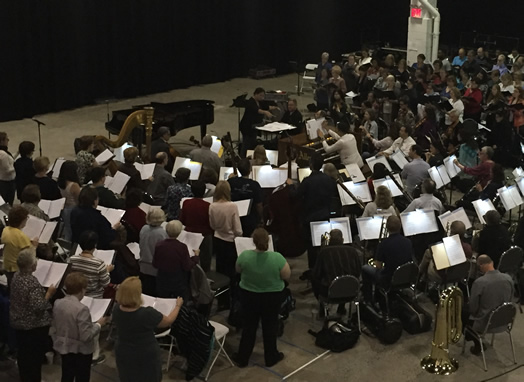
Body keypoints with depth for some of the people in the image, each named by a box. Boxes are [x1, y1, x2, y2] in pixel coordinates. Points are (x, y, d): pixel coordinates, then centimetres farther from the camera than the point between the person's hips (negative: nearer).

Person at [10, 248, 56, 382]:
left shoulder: (16, 276, -3)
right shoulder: (32, 282, -30)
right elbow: (38, 307, -31)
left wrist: (43, 291, 15)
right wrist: (49, 293, -21)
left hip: (18, 322, 8)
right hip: (34, 326, -8)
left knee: (23, 352, 22)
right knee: (35, 355, 8)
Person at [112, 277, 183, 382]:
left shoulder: (116, 309, -18)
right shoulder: (147, 314, -33)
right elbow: (168, 321, -14)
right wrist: (178, 305, 3)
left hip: (124, 355, 4)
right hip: (146, 357, -4)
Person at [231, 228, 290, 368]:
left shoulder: (244, 255, -19)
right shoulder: (277, 257, -24)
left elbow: (238, 270, -1)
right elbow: (287, 276, -12)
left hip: (249, 295, 1)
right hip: (272, 297, -1)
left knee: (249, 326, 16)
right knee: (270, 326, 16)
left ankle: (242, 358, 25)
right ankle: (271, 357, 29)